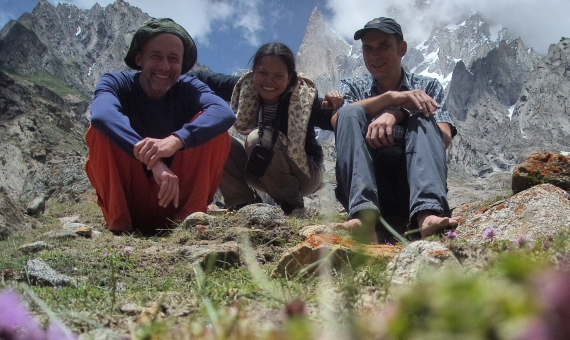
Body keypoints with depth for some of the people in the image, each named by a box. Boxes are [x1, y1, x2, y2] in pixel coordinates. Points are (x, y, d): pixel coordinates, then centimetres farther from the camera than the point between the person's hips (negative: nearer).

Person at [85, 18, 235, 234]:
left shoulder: (189, 88, -6)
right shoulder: (117, 83, -10)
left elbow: (225, 113, -29)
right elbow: (102, 114, -35)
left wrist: (176, 139, -46)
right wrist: (152, 160, -48)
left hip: (176, 196, 1)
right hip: (127, 196, -1)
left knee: (214, 131, -17)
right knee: (100, 131, -24)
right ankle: (119, 223, -17)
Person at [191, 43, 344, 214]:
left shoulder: (304, 97, -23)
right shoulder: (245, 88, -12)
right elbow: (203, 78, -1)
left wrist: (335, 108, -46)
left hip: (305, 173, -4)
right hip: (264, 173, 5)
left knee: (258, 138, -30)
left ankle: (291, 205, -14)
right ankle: (245, 203, -5)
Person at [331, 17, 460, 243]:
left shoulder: (427, 87, 15)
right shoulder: (352, 87, 16)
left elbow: (445, 138, -3)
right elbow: (338, 120, -8)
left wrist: (397, 114, -16)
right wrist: (391, 97, -18)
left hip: (411, 184, 0)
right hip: (361, 185, 0)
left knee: (422, 119, -22)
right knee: (350, 112, -20)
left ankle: (427, 214, -46)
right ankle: (364, 214, -42)